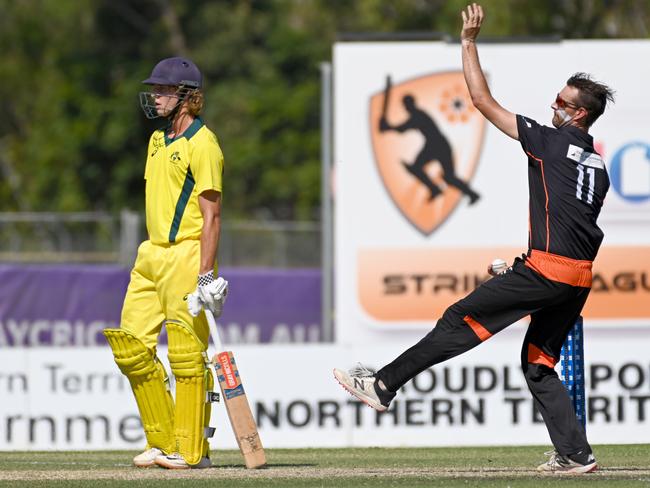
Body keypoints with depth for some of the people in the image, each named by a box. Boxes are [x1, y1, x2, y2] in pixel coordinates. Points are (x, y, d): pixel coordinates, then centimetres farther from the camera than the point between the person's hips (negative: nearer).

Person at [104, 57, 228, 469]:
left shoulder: (202, 144, -11)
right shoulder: (159, 140, 17)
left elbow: (212, 214, -15)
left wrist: (206, 276, -20)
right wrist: (150, 257, 20)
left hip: (187, 256, -9)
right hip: (152, 255, 9)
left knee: (187, 354, -7)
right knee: (131, 345, 6)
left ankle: (191, 449, -1)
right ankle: (163, 442, 13)